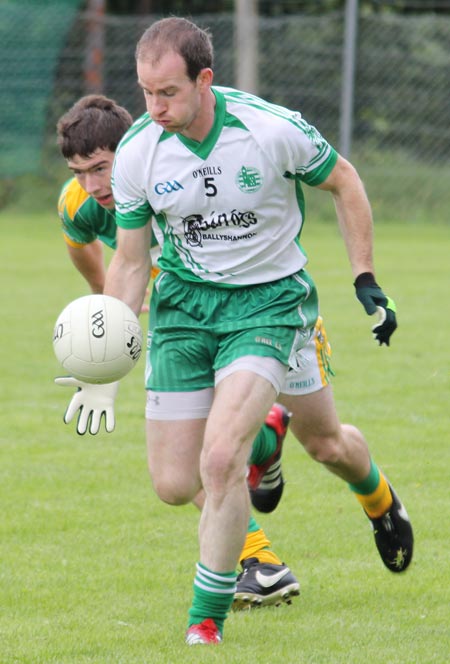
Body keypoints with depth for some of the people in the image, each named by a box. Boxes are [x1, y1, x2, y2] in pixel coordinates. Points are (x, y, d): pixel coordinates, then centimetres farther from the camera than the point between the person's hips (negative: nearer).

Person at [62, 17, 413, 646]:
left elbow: (343, 182, 0)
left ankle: (208, 619, 2)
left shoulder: (275, 130, -21)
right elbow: (130, 262, 0)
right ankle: (259, 441, 37)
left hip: (270, 300, -3)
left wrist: (365, 281, -1)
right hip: (183, 304, 3)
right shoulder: (136, 153, -13)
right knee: (174, 485, 0)